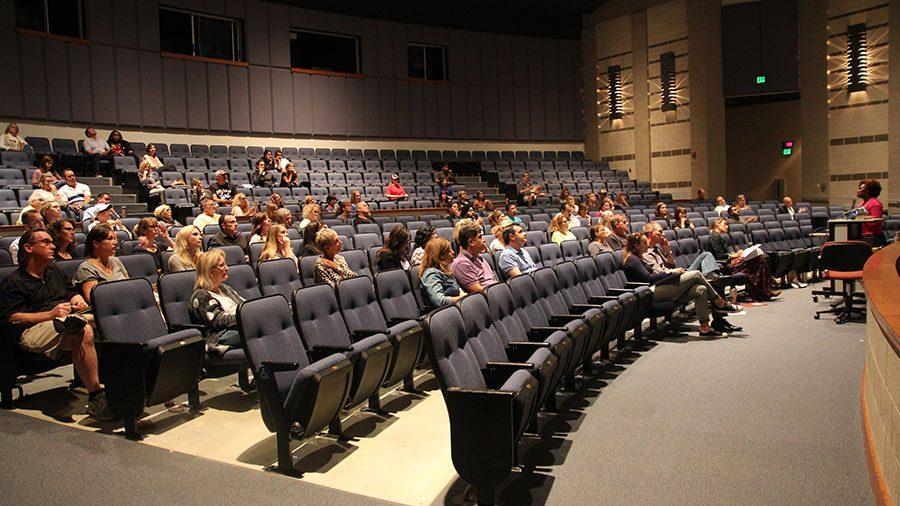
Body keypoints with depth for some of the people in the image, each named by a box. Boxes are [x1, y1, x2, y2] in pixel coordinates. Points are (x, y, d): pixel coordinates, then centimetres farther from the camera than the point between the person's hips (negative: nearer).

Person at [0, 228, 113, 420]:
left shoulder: (55, 271, 29)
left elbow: (72, 292, 34)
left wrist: (78, 300, 8)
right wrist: (50, 314, -16)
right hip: (35, 329, -6)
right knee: (83, 332, -38)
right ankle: (95, 396, -39)